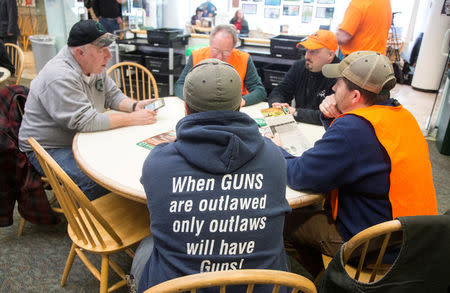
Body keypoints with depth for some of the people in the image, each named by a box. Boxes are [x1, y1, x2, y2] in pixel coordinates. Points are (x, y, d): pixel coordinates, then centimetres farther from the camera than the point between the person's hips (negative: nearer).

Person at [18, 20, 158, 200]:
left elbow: (112, 95, 11)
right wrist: (133, 119, -26)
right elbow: (86, 121, -31)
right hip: (50, 149, -9)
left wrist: (134, 106, -11)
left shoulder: (94, 65, 2)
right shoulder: (59, 77, -27)